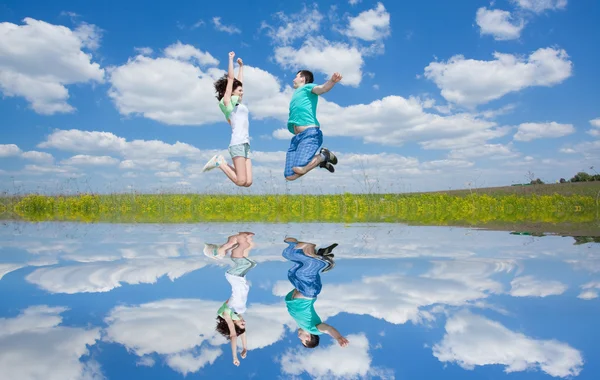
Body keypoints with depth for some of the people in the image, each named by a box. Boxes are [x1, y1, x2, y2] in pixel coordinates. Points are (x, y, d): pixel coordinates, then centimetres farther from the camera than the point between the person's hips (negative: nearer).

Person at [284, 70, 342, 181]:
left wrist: (332, 81, -31)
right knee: (290, 176, -5)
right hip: (297, 137, 8)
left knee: (298, 169, -28)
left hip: (310, 133, -8)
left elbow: (322, 88, -13)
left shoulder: (308, 87, 10)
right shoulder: (296, 95, 33)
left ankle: (323, 155, -2)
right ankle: (319, 160, 11)